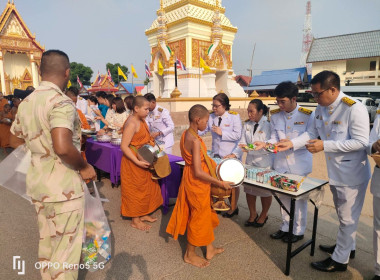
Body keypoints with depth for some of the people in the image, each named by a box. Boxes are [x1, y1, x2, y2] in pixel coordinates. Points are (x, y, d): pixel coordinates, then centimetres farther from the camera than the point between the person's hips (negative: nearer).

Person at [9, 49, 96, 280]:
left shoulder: (26, 103, 8)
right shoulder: (61, 102, -19)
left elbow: (15, 141, 19)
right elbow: (63, 148, -33)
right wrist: (85, 167, -17)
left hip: (38, 184, 8)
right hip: (63, 187, -8)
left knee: (47, 242, 23)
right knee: (66, 248, 6)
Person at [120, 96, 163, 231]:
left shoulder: (141, 121, 6)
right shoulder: (131, 124, -23)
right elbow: (124, 146, -26)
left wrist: (153, 136, 4)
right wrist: (138, 162, -28)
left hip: (143, 160, 10)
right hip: (133, 162, -9)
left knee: (146, 187, 19)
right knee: (136, 189, 4)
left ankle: (142, 214, 36)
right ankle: (135, 220, 21)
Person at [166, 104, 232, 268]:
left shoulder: (186, 134, 2)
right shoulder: (196, 141, -27)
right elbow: (198, 172, -28)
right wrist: (220, 183, -22)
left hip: (190, 179, 9)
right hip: (197, 183, -9)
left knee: (206, 213, 23)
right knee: (199, 217, 10)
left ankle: (210, 248, 41)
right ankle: (190, 255, 31)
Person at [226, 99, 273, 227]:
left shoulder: (269, 124, -12)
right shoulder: (247, 124, 7)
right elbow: (242, 143, 5)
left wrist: (251, 148, -28)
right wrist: (234, 154, -10)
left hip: (265, 163, -5)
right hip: (250, 161, 5)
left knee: (265, 191, 9)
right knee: (249, 189, 10)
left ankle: (264, 215, 32)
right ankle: (252, 214, 31)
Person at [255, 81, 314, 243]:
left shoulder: (307, 115, -11)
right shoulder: (275, 115, 0)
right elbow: (274, 139, 3)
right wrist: (264, 144, -16)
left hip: (299, 164, -4)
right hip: (281, 163, 4)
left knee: (299, 198, 9)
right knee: (283, 197, 17)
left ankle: (298, 231, 29)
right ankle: (285, 227, 36)